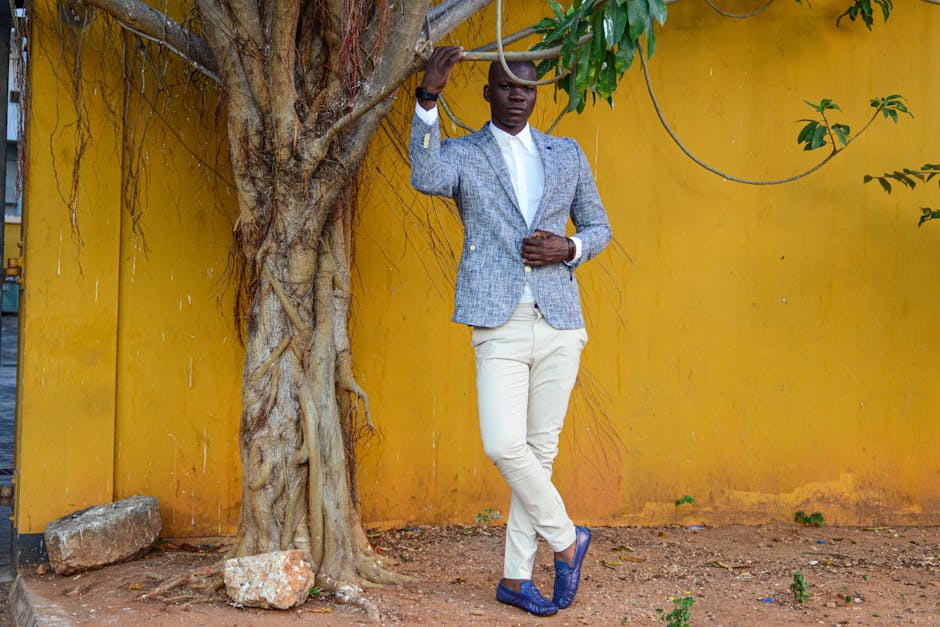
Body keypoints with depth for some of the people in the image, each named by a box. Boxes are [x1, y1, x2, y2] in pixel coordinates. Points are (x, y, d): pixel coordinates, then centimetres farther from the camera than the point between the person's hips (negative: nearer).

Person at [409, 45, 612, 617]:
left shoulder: (568, 155, 15)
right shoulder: (462, 154, 6)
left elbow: (599, 227, 20)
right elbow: (427, 179, -18)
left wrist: (569, 249, -2)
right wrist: (428, 100, -27)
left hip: (560, 323, 3)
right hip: (500, 326, -3)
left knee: (541, 449, 6)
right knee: (504, 446, -14)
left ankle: (516, 576, 18)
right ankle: (566, 539, 10)